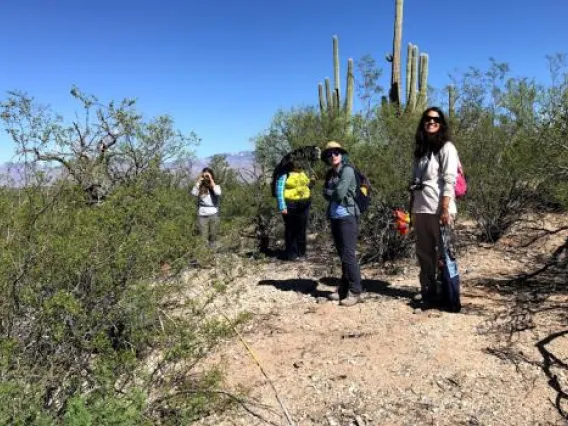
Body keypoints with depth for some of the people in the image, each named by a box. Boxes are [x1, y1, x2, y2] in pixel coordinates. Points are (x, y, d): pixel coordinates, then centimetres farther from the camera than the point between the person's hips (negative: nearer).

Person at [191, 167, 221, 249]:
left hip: (214, 216, 0)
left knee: (213, 237, 11)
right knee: (203, 238, 2)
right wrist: (199, 180, -14)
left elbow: (218, 193, -22)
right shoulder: (200, 187, 1)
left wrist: (211, 180, -17)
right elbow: (193, 193, -19)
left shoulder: (216, 186, 0)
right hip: (202, 216, 0)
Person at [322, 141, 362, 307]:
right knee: (342, 254, 13)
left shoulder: (347, 170, -8)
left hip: (347, 217, -8)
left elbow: (339, 193, -17)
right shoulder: (330, 173, 15)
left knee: (348, 254, -9)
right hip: (334, 217, 8)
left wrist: (330, 192, 1)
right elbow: (326, 194, 10)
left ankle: (355, 292, -3)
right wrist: (333, 193, -8)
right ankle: (344, 288, 21)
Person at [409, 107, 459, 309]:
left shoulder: (446, 147, -2)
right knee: (423, 252, 10)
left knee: (441, 252, 0)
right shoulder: (420, 148, 17)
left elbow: (449, 181, -11)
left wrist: (445, 209, -19)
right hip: (421, 208, 6)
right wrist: (411, 209, 13)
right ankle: (427, 290, 21)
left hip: (438, 209, -6)